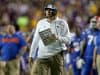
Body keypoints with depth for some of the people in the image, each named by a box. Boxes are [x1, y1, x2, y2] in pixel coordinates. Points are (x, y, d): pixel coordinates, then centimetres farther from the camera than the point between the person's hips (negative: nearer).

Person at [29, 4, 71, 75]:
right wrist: (31, 55, 15)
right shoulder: (41, 23, 13)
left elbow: (68, 40, -3)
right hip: (42, 56, 3)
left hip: (56, 56, -3)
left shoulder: (62, 23, 1)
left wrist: (58, 38, -22)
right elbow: (35, 40, 18)